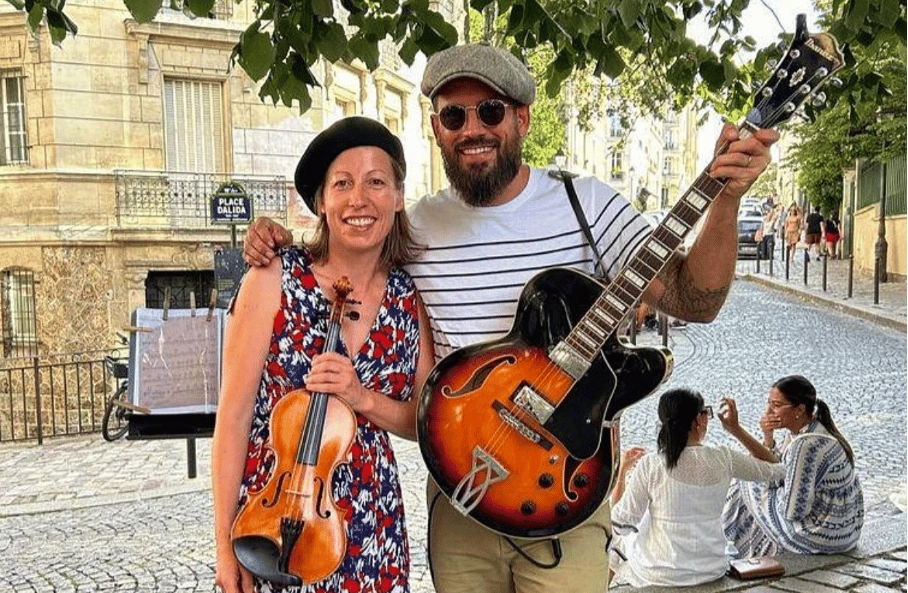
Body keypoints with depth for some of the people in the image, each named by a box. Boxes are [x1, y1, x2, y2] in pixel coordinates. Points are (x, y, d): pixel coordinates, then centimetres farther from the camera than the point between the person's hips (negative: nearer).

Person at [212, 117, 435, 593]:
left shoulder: (412, 299, -3)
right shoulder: (273, 280, -12)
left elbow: (427, 422, 2)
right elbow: (234, 415, -10)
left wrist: (362, 399, -17)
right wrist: (225, 544, -9)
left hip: (372, 525, 3)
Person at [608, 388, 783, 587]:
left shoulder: (650, 465, -17)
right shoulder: (723, 459, -11)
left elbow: (621, 524, -12)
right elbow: (776, 470, 6)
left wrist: (622, 470, -3)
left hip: (659, 575, -3)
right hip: (711, 571, 3)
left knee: (621, 540, 29)